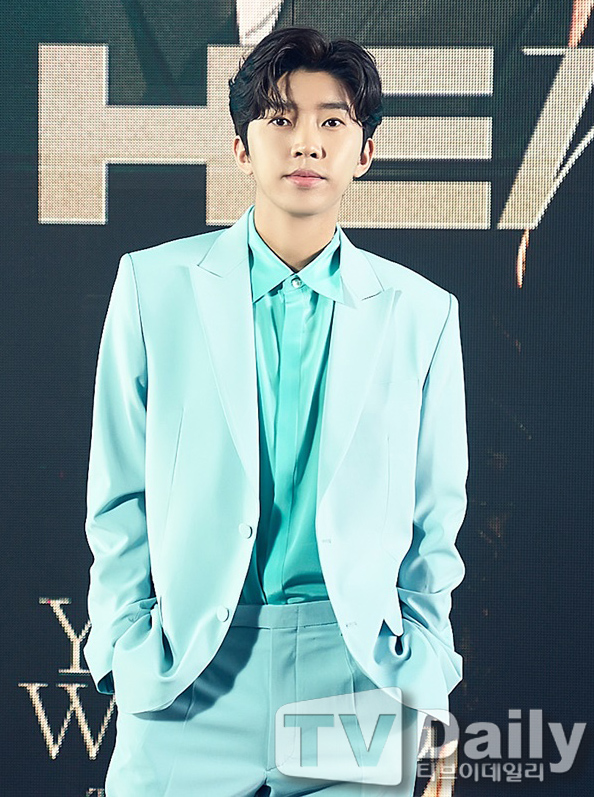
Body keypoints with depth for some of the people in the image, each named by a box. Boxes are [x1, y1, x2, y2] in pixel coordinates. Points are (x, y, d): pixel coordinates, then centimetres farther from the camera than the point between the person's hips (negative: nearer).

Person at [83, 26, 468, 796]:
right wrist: (128, 652, -2)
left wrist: (417, 672, 1)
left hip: (355, 668, 1)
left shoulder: (422, 312, 4)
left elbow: (434, 517, 8)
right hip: (187, 675, 0)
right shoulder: (154, 284, 2)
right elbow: (119, 499, 4)